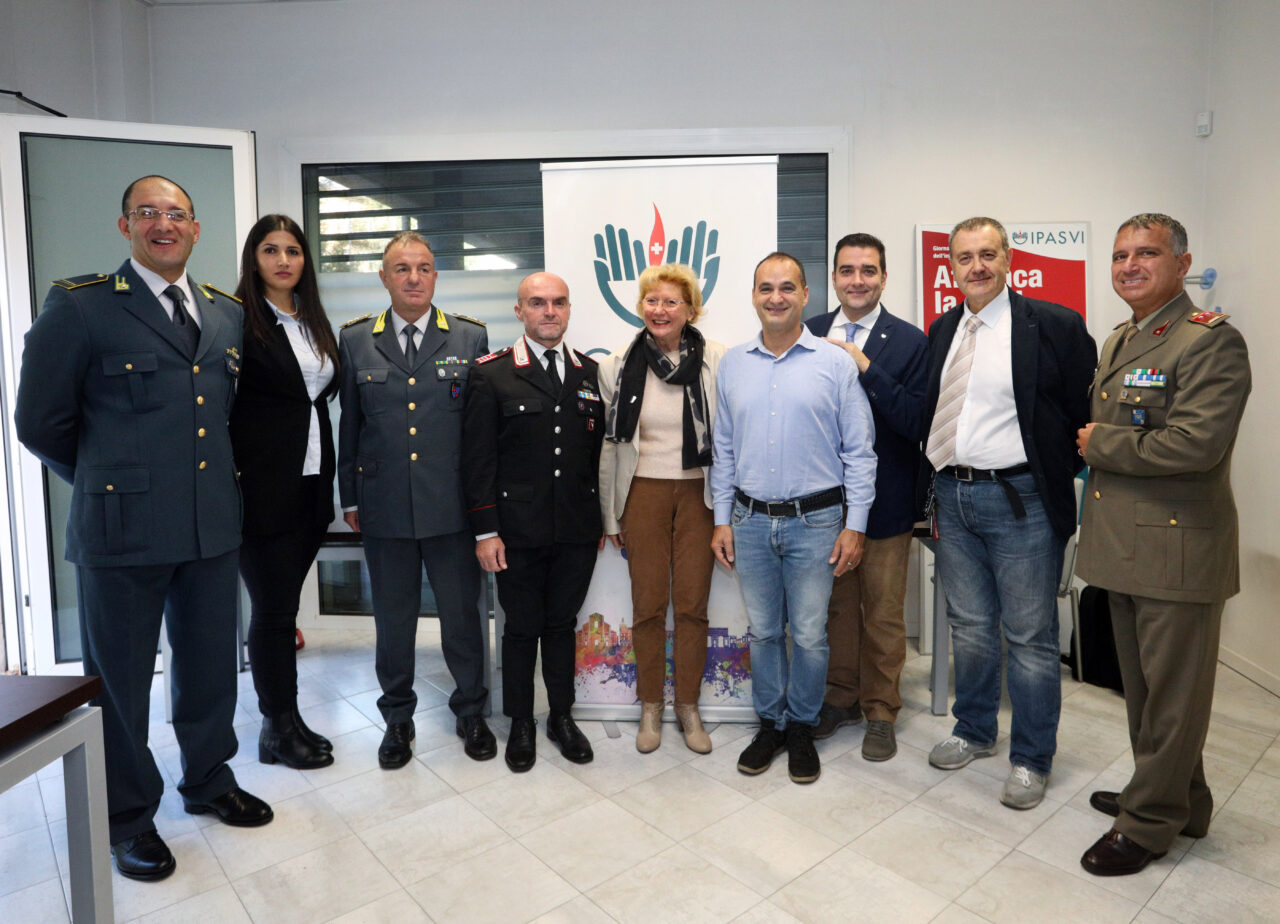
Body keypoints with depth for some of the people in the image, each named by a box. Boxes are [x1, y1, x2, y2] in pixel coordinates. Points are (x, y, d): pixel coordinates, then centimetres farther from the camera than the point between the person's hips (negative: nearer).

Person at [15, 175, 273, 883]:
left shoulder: (226, 314, 10)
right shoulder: (79, 306, -5)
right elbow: (41, 423, -1)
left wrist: (216, 479, 10)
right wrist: (105, 482, 6)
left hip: (213, 526, 4)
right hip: (122, 531, -4)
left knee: (211, 667, 16)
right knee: (119, 680, 10)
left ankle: (209, 781, 38)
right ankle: (128, 818, 30)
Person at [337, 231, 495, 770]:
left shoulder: (471, 338, 3)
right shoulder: (355, 341, 6)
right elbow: (347, 425, 9)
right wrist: (349, 498, 8)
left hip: (453, 505, -1)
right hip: (384, 507, 1)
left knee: (463, 613, 9)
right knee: (393, 619, 13)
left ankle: (471, 712, 30)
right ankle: (397, 719, 32)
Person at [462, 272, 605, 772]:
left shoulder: (591, 373, 8)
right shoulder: (492, 374, -2)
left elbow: (601, 452, 10)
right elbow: (478, 458, -5)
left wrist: (603, 519, 9)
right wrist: (485, 531, -8)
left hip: (578, 530, 3)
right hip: (519, 531, -2)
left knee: (563, 623, 15)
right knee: (522, 627, 10)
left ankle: (562, 716, 32)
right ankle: (521, 723, 29)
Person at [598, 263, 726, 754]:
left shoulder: (716, 362, -4)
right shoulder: (619, 365, 0)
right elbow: (608, 443, 4)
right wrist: (610, 513, 5)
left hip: (698, 492, 0)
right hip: (643, 493, 1)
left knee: (693, 604, 6)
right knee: (647, 605, 7)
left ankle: (688, 706, 25)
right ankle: (650, 707, 25)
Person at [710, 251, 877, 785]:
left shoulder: (836, 363, -3)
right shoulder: (732, 365, 6)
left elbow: (859, 451, -2)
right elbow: (723, 449, 10)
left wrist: (855, 525, -6)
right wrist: (721, 520, 6)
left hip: (815, 521, -2)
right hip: (750, 521, 3)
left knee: (809, 635, 7)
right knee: (763, 631, 13)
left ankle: (802, 728, 27)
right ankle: (770, 724, 31)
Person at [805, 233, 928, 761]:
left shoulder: (909, 341, -4)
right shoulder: (810, 334, 5)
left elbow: (916, 421, -16)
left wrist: (865, 366, -22)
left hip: (884, 500, -3)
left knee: (883, 613, 8)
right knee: (835, 604, 16)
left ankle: (880, 712, 26)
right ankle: (842, 697, 34)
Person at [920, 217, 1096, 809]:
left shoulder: (1053, 326, -7)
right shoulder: (942, 331, 10)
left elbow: (1085, 415, -4)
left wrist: (1065, 481, -4)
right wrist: (934, 490, 10)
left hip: (1020, 500, -5)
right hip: (952, 498, 5)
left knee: (1029, 636, 6)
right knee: (969, 627, 17)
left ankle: (1031, 759, 24)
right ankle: (974, 732, 36)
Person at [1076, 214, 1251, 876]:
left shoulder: (1210, 341, -13)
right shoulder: (1116, 343, 15)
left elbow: (1195, 444, -24)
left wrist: (1098, 444, -14)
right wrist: (1092, 443, 5)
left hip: (1178, 548, -9)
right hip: (1123, 544, 9)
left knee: (1172, 692, 6)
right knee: (1143, 687, 19)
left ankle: (1148, 822, 20)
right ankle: (1181, 801, 37)